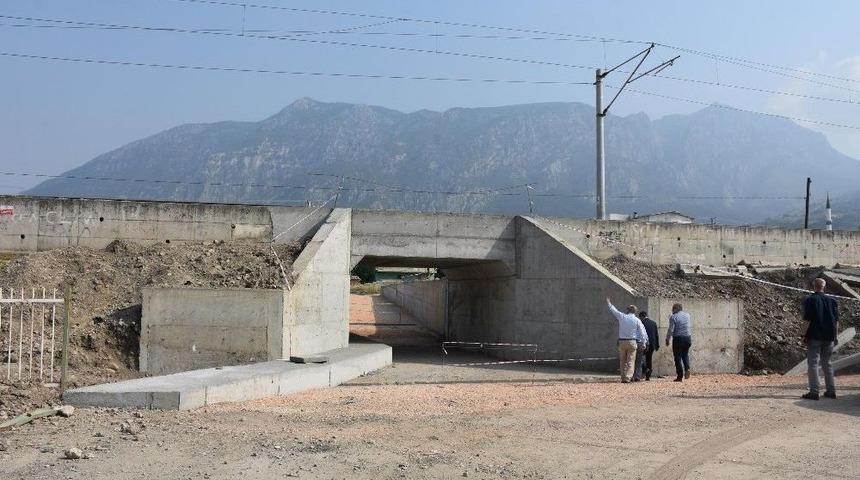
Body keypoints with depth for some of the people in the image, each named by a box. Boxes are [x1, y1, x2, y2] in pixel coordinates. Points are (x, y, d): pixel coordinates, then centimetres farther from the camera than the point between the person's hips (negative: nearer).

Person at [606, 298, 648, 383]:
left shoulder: (621, 317, 0)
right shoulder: (637, 320, -1)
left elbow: (613, 310, 17)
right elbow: (642, 333, -1)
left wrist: (609, 303, 35)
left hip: (622, 342, 2)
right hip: (632, 342, -2)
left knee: (622, 361, 11)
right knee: (630, 361, 0)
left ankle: (623, 378, 11)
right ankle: (627, 378, -11)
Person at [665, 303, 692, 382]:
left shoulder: (673, 317, -9)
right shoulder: (687, 315, 8)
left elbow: (671, 330, -12)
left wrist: (667, 339, -3)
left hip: (678, 338, -5)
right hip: (688, 337, 5)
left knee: (678, 357, 3)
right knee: (685, 354, 23)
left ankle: (680, 376, 2)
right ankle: (687, 369, -2)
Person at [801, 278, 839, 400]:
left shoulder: (809, 300, -7)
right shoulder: (832, 300, 7)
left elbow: (807, 320, -11)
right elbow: (836, 320, 7)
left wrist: (805, 336, -5)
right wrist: (835, 336, 13)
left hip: (814, 336, -5)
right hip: (829, 337, 5)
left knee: (813, 363, -3)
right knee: (827, 363, 15)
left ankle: (814, 391, -8)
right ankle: (831, 391, 17)